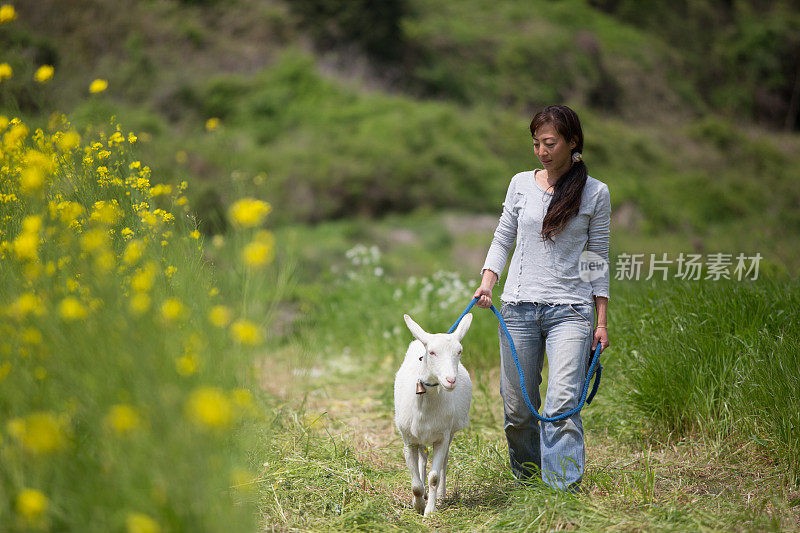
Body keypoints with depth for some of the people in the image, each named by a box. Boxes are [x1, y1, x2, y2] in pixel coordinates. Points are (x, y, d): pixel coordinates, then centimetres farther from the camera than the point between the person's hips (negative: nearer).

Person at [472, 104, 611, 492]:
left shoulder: (595, 192, 4)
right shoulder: (521, 184, 9)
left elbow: (597, 259, 7)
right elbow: (503, 239, 15)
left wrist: (601, 321, 4)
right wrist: (487, 282, -2)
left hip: (571, 310, -2)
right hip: (519, 306, 2)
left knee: (563, 404, -15)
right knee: (516, 407, 5)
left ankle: (563, 492, -13)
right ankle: (526, 478, 25)